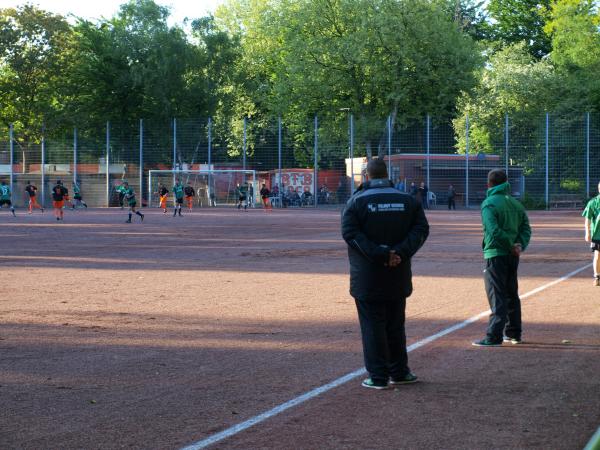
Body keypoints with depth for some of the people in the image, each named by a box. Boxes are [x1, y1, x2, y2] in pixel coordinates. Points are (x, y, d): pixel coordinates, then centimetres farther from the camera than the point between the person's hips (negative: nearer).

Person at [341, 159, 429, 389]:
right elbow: (421, 229, -5)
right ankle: (399, 372, 23)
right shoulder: (408, 201, 5)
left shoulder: (357, 201, -5)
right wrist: (401, 252, -14)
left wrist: (378, 255, -20)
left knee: (373, 327, 2)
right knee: (395, 325, 16)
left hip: (367, 277, -3)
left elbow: (350, 233, -17)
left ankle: (378, 376, 1)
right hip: (398, 276, 4)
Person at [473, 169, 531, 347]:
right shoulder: (516, 203, 12)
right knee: (511, 295, 17)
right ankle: (513, 333, 25)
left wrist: (512, 246, -15)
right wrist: (520, 246, -6)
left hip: (495, 254, -7)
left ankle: (494, 337, -9)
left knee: (497, 296, -7)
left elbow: (494, 231, -22)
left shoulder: (489, 203, -11)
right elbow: (526, 228, 7)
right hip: (512, 256, 7)